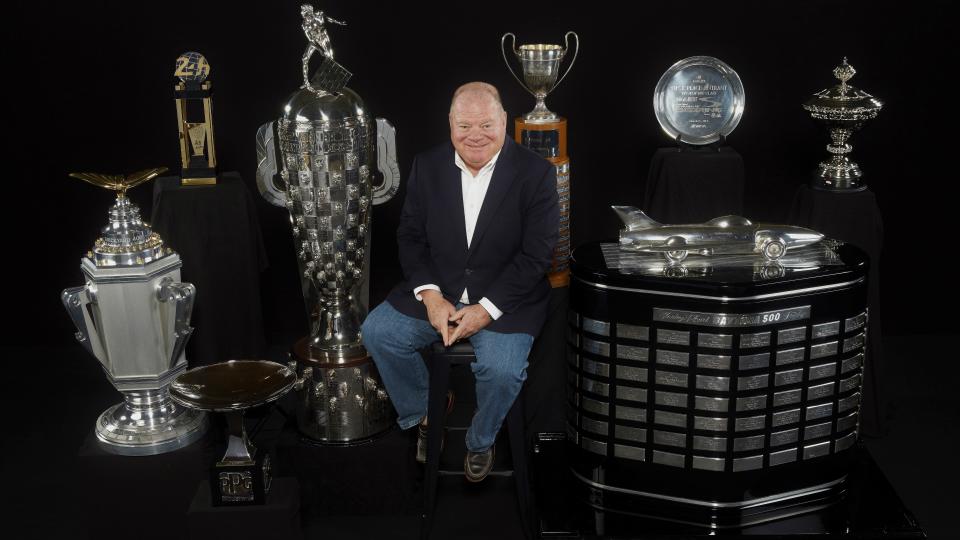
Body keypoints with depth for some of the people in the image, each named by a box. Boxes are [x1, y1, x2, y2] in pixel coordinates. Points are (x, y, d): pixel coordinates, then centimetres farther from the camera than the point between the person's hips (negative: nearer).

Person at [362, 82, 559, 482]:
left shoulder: (535, 173, -9)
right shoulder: (428, 166, 1)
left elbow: (536, 255, -11)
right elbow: (410, 237, 3)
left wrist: (486, 310, -19)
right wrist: (430, 296, -13)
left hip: (505, 300, -3)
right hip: (437, 292, 4)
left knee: (502, 370, -27)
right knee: (377, 331, -15)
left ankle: (481, 442, 6)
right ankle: (423, 411, 11)